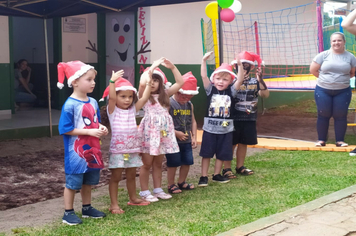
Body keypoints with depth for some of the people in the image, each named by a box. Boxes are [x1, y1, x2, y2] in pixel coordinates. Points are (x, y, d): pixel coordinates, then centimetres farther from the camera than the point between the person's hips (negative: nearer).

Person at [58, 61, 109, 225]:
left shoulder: (93, 102, 4)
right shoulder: (70, 105, -19)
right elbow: (66, 130, -20)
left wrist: (101, 128, -6)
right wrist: (90, 132, -23)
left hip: (92, 149, 7)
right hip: (76, 152, -7)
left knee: (88, 182, 19)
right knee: (73, 183, 5)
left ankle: (87, 208, 34)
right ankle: (68, 213, 17)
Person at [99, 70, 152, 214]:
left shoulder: (132, 110, 7)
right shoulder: (112, 110, -7)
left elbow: (144, 98, 1)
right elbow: (111, 97, -24)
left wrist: (148, 83, -4)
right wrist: (113, 81, -34)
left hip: (132, 149, 5)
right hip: (118, 149, -5)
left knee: (131, 176, 18)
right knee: (115, 177, 1)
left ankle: (133, 199, 34)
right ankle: (114, 204, 7)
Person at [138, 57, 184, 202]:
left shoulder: (164, 94, 10)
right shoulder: (143, 95, -3)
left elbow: (180, 82, 6)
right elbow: (142, 83, -24)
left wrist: (172, 67, -2)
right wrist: (153, 66, -19)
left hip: (163, 132, 5)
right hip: (149, 132, -5)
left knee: (158, 163, 14)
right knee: (147, 163, 2)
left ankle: (158, 190, 23)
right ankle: (144, 192, 10)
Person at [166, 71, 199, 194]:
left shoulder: (190, 105, 8)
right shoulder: (168, 103, -13)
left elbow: (193, 121, 14)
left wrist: (194, 137, 6)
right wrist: (176, 133, -18)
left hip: (187, 140, 6)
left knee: (187, 161, 11)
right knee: (173, 163, 2)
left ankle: (181, 182, 30)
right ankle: (171, 185, 17)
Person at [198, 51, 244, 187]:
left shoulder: (230, 91, 1)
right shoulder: (210, 89, -2)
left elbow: (240, 79, -11)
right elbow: (204, 76, -13)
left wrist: (240, 64, -21)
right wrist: (204, 60, -23)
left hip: (225, 129, 2)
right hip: (210, 128, -2)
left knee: (222, 154, 12)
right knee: (206, 153, 5)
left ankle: (217, 175, 28)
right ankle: (204, 176, 13)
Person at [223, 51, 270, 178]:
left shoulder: (255, 82, 3)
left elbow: (265, 94, -9)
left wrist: (260, 80, -21)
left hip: (249, 119, 4)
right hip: (234, 119, -4)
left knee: (243, 143, 14)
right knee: (231, 143, 1)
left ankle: (240, 167, 27)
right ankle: (227, 168, 9)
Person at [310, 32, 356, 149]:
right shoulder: (323, 55, -3)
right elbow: (313, 70, 0)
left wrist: (342, 78, 1)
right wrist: (325, 79, 2)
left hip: (343, 92, 1)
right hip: (323, 91, -1)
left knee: (340, 116, 4)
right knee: (323, 115, 5)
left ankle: (340, 140, 15)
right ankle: (321, 139, 15)